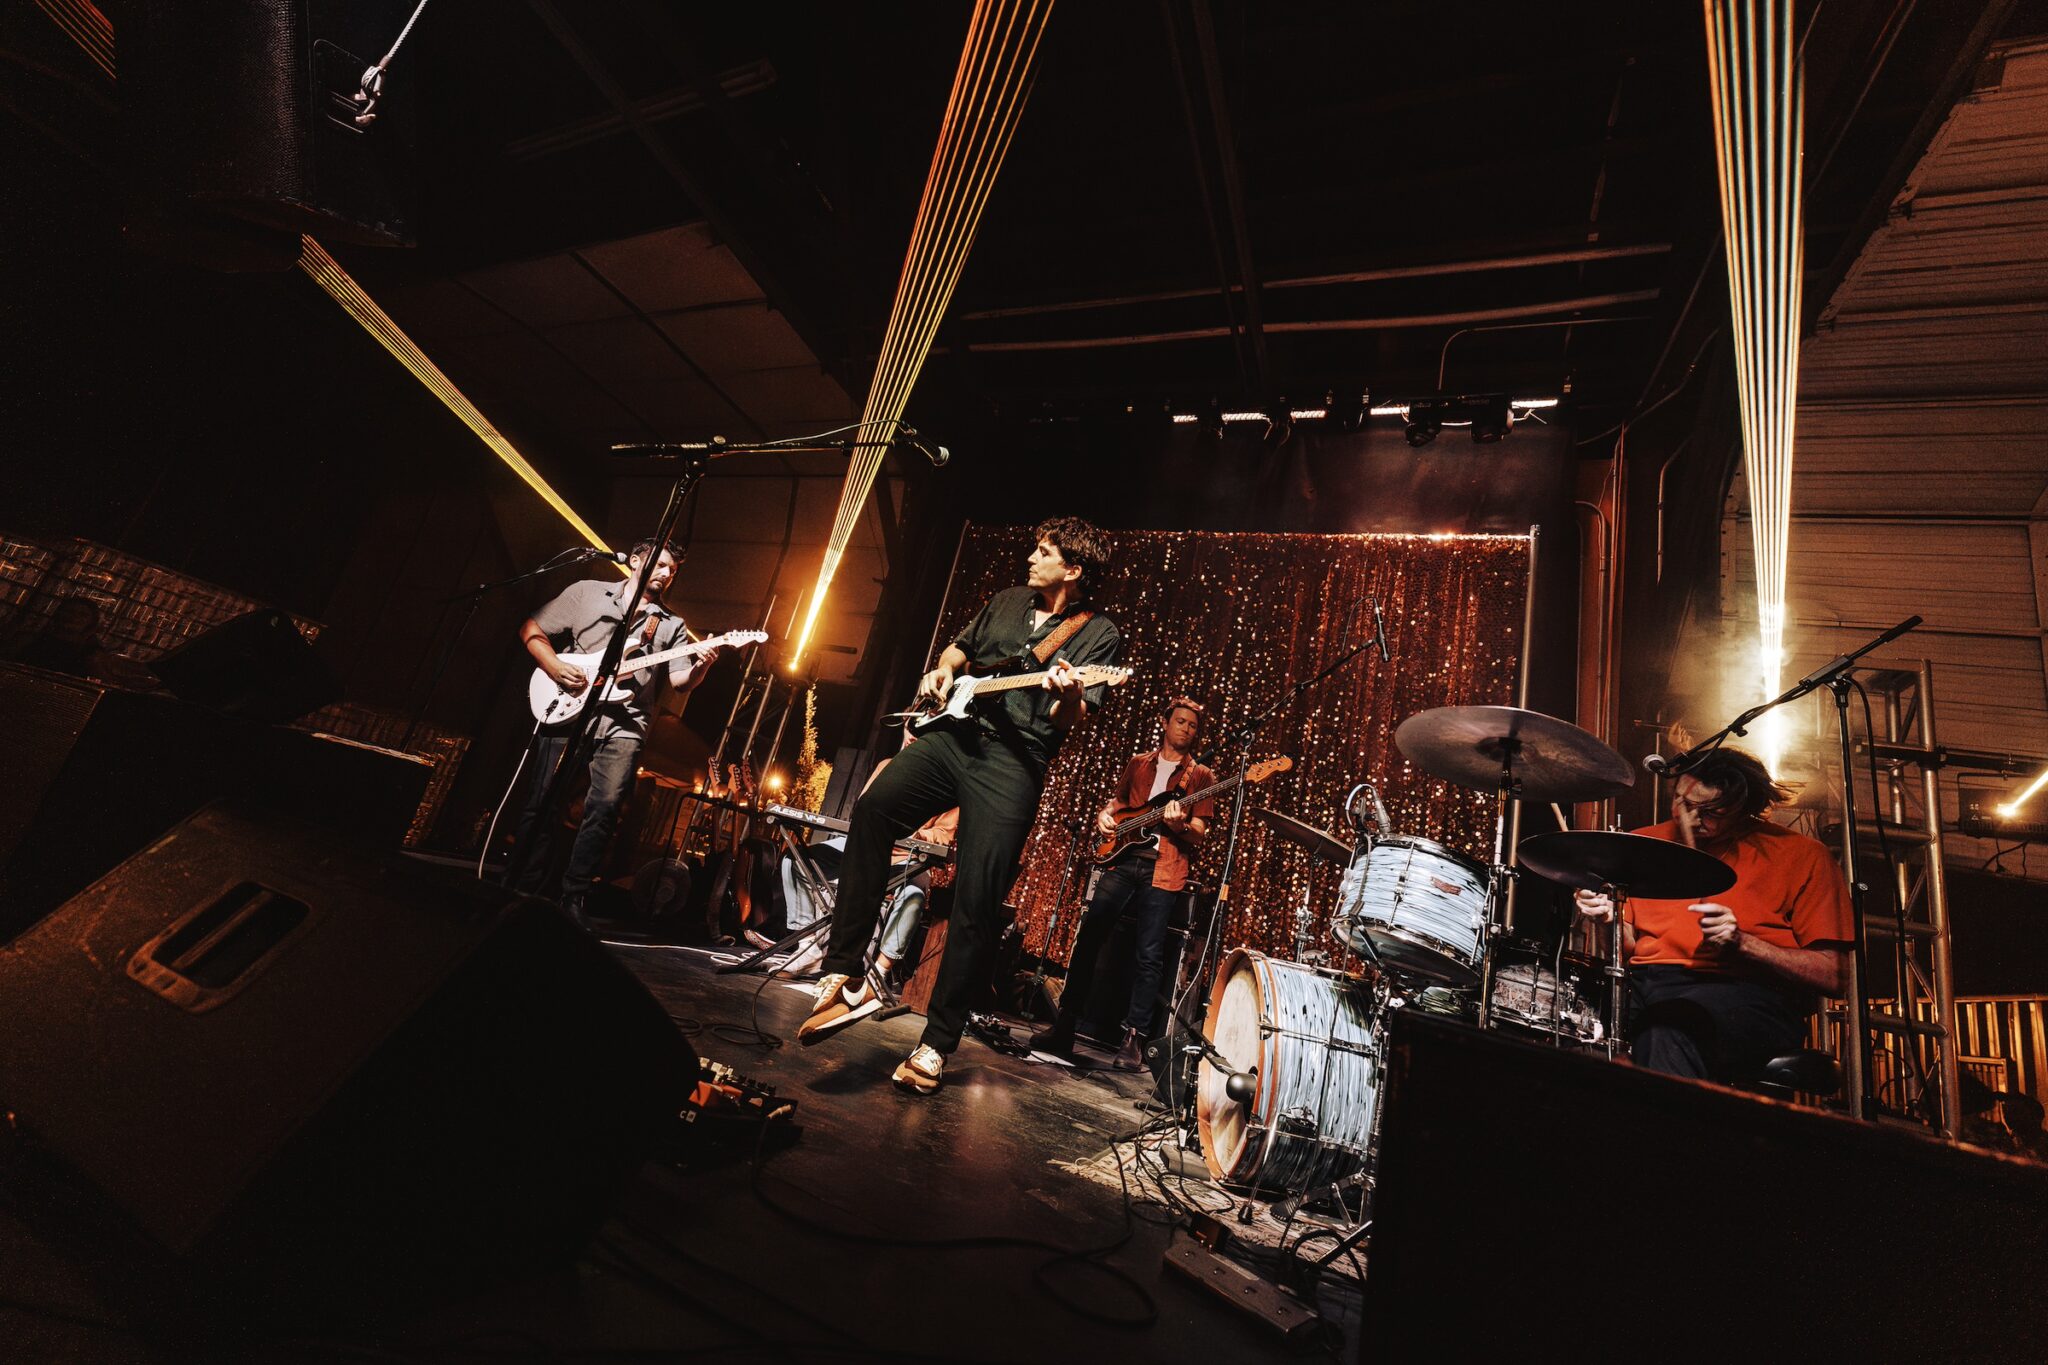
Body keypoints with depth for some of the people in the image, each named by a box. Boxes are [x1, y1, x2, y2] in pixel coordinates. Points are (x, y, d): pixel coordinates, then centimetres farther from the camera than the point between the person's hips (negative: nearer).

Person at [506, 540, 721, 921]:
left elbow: (680, 679, 6)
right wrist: (554, 666, -6)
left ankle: (572, 900, 2)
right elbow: (532, 628, 11)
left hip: (623, 726, 1)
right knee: (541, 803, 2)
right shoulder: (587, 592, 13)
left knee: (604, 810, -7)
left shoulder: (672, 625, 17)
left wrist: (700, 667, -16)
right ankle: (522, 892, 14)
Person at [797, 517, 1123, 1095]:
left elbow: (1068, 721, -7)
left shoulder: (1099, 635, 3)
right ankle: (847, 976, -12)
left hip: (1014, 763, -5)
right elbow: (959, 648, 33)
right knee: (873, 808, -19)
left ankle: (937, 1043, 8)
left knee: (978, 903, -8)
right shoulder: (1006, 601, 20)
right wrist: (942, 672, 12)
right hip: (954, 733, 5)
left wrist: (1068, 696, -29)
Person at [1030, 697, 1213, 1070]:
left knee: (1149, 955, -3)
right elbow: (1116, 802, 25)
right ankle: (1064, 1025, 4)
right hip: (1123, 858, 3)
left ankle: (1134, 1039, 8)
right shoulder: (1138, 763, 17)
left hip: (1164, 868, -2)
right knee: (1089, 937, -4)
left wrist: (1179, 826, -20)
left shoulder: (1199, 776, 9)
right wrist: (1105, 817, 2)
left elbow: (1199, 835, 2)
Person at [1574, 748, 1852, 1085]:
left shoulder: (1801, 855, 6)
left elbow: (1834, 975, 2)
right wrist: (1609, 917, -6)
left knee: (1671, 1024, -39)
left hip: (1750, 995, -3)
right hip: (1644, 983, 4)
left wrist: (1743, 943, -14)